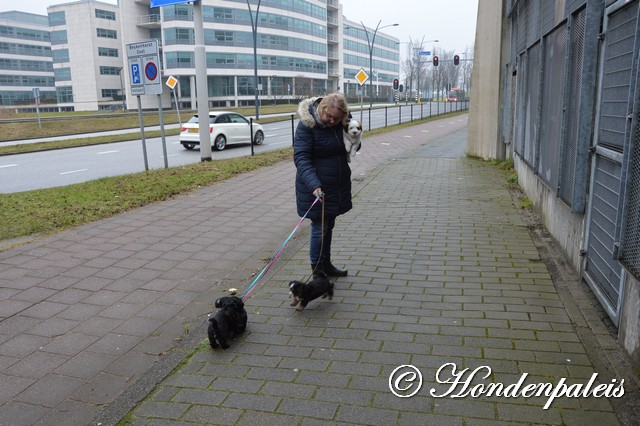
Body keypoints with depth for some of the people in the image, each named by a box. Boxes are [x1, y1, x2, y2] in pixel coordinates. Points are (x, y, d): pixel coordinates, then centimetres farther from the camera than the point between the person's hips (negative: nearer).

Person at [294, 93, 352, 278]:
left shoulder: (340, 123, 0)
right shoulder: (307, 125, -18)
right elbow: (301, 157, -25)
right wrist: (314, 185, -37)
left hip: (337, 185, 6)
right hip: (316, 188, -6)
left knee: (328, 226, 17)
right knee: (320, 228, -2)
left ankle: (326, 265, 31)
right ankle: (317, 271, 11)